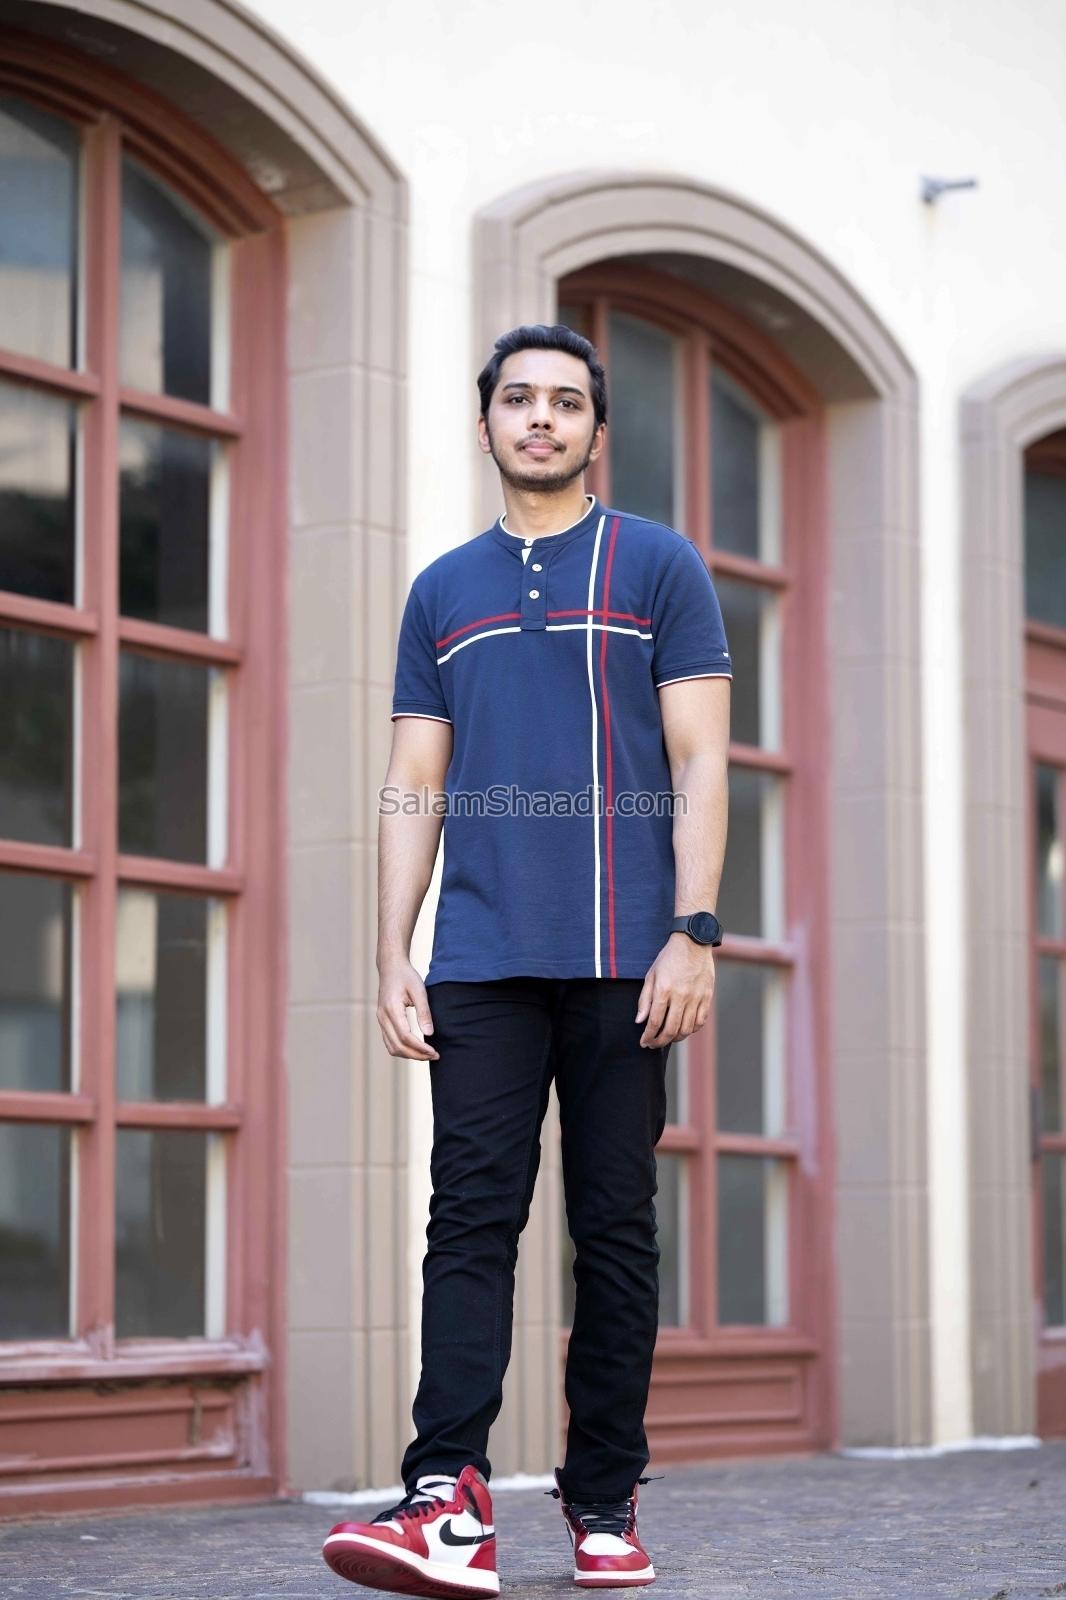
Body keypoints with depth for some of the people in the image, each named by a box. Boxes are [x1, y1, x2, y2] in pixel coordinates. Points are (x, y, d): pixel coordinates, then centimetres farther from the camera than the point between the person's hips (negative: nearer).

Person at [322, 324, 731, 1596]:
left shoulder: (659, 567, 9)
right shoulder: (442, 593, 17)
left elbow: (699, 766, 2)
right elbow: (414, 789, 14)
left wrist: (693, 933, -9)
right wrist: (391, 958, 4)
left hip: (622, 961, -2)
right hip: (480, 961, 2)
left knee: (616, 1228, 2)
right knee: (470, 1214, -9)